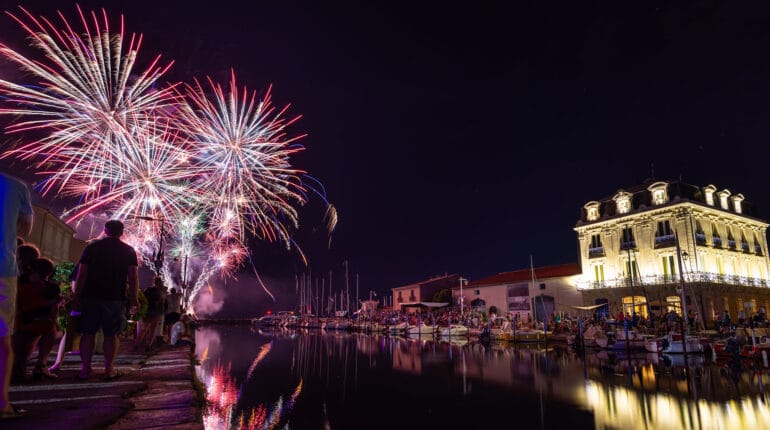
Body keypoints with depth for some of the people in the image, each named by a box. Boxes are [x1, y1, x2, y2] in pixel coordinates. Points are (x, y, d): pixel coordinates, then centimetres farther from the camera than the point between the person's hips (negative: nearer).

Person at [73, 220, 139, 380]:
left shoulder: (92, 247, 6)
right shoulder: (128, 250, 3)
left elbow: (81, 273, 0)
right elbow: (133, 276, -4)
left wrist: (77, 295, 4)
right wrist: (134, 299, -2)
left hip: (91, 296, 1)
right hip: (115, 298, -1)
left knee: (88, 333, 9)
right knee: (111, 334, 5)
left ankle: (85, 369, 9)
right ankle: (109, 370, 5)